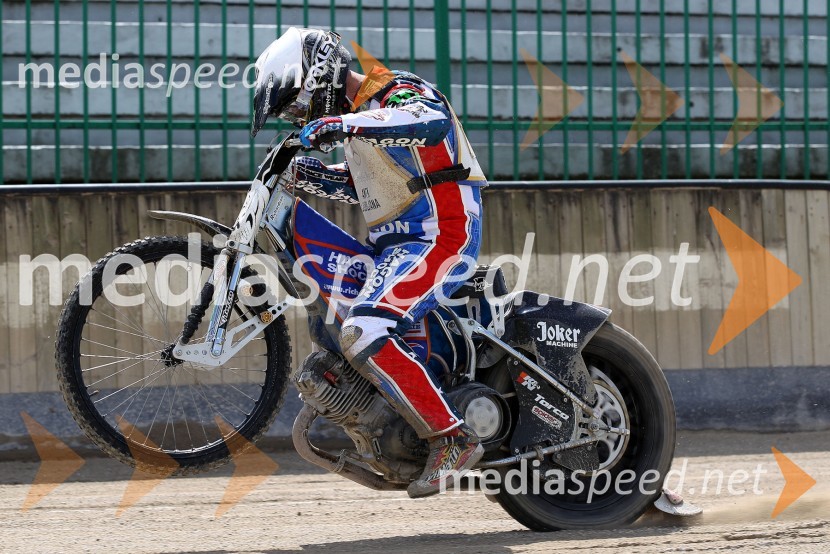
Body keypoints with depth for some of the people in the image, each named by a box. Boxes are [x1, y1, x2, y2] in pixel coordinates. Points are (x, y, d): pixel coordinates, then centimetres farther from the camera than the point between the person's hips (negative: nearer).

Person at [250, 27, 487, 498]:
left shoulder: (398, 93, -10)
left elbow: (433, 120, -35)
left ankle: (454, 439, -25)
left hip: (437, 239, -11)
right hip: (396, 244, 11)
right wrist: (316, 176, 14)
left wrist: (344, 124, -41)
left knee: (364, 333, -27)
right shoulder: (359, 114, 19)